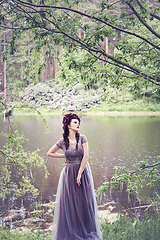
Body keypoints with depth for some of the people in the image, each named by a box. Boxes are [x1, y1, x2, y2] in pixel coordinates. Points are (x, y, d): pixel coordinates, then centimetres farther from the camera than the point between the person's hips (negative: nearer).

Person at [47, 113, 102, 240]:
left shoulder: (82, 138, -6)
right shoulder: (62, 141, -4)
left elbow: (86, 156, -10)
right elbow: (50, 153, 10)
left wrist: (79, 173, -12)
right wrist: (64, 156, 2)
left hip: (83, 171, 0)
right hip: (69, 173, 0)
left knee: (85, 202, 8)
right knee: (69, 203, 4)